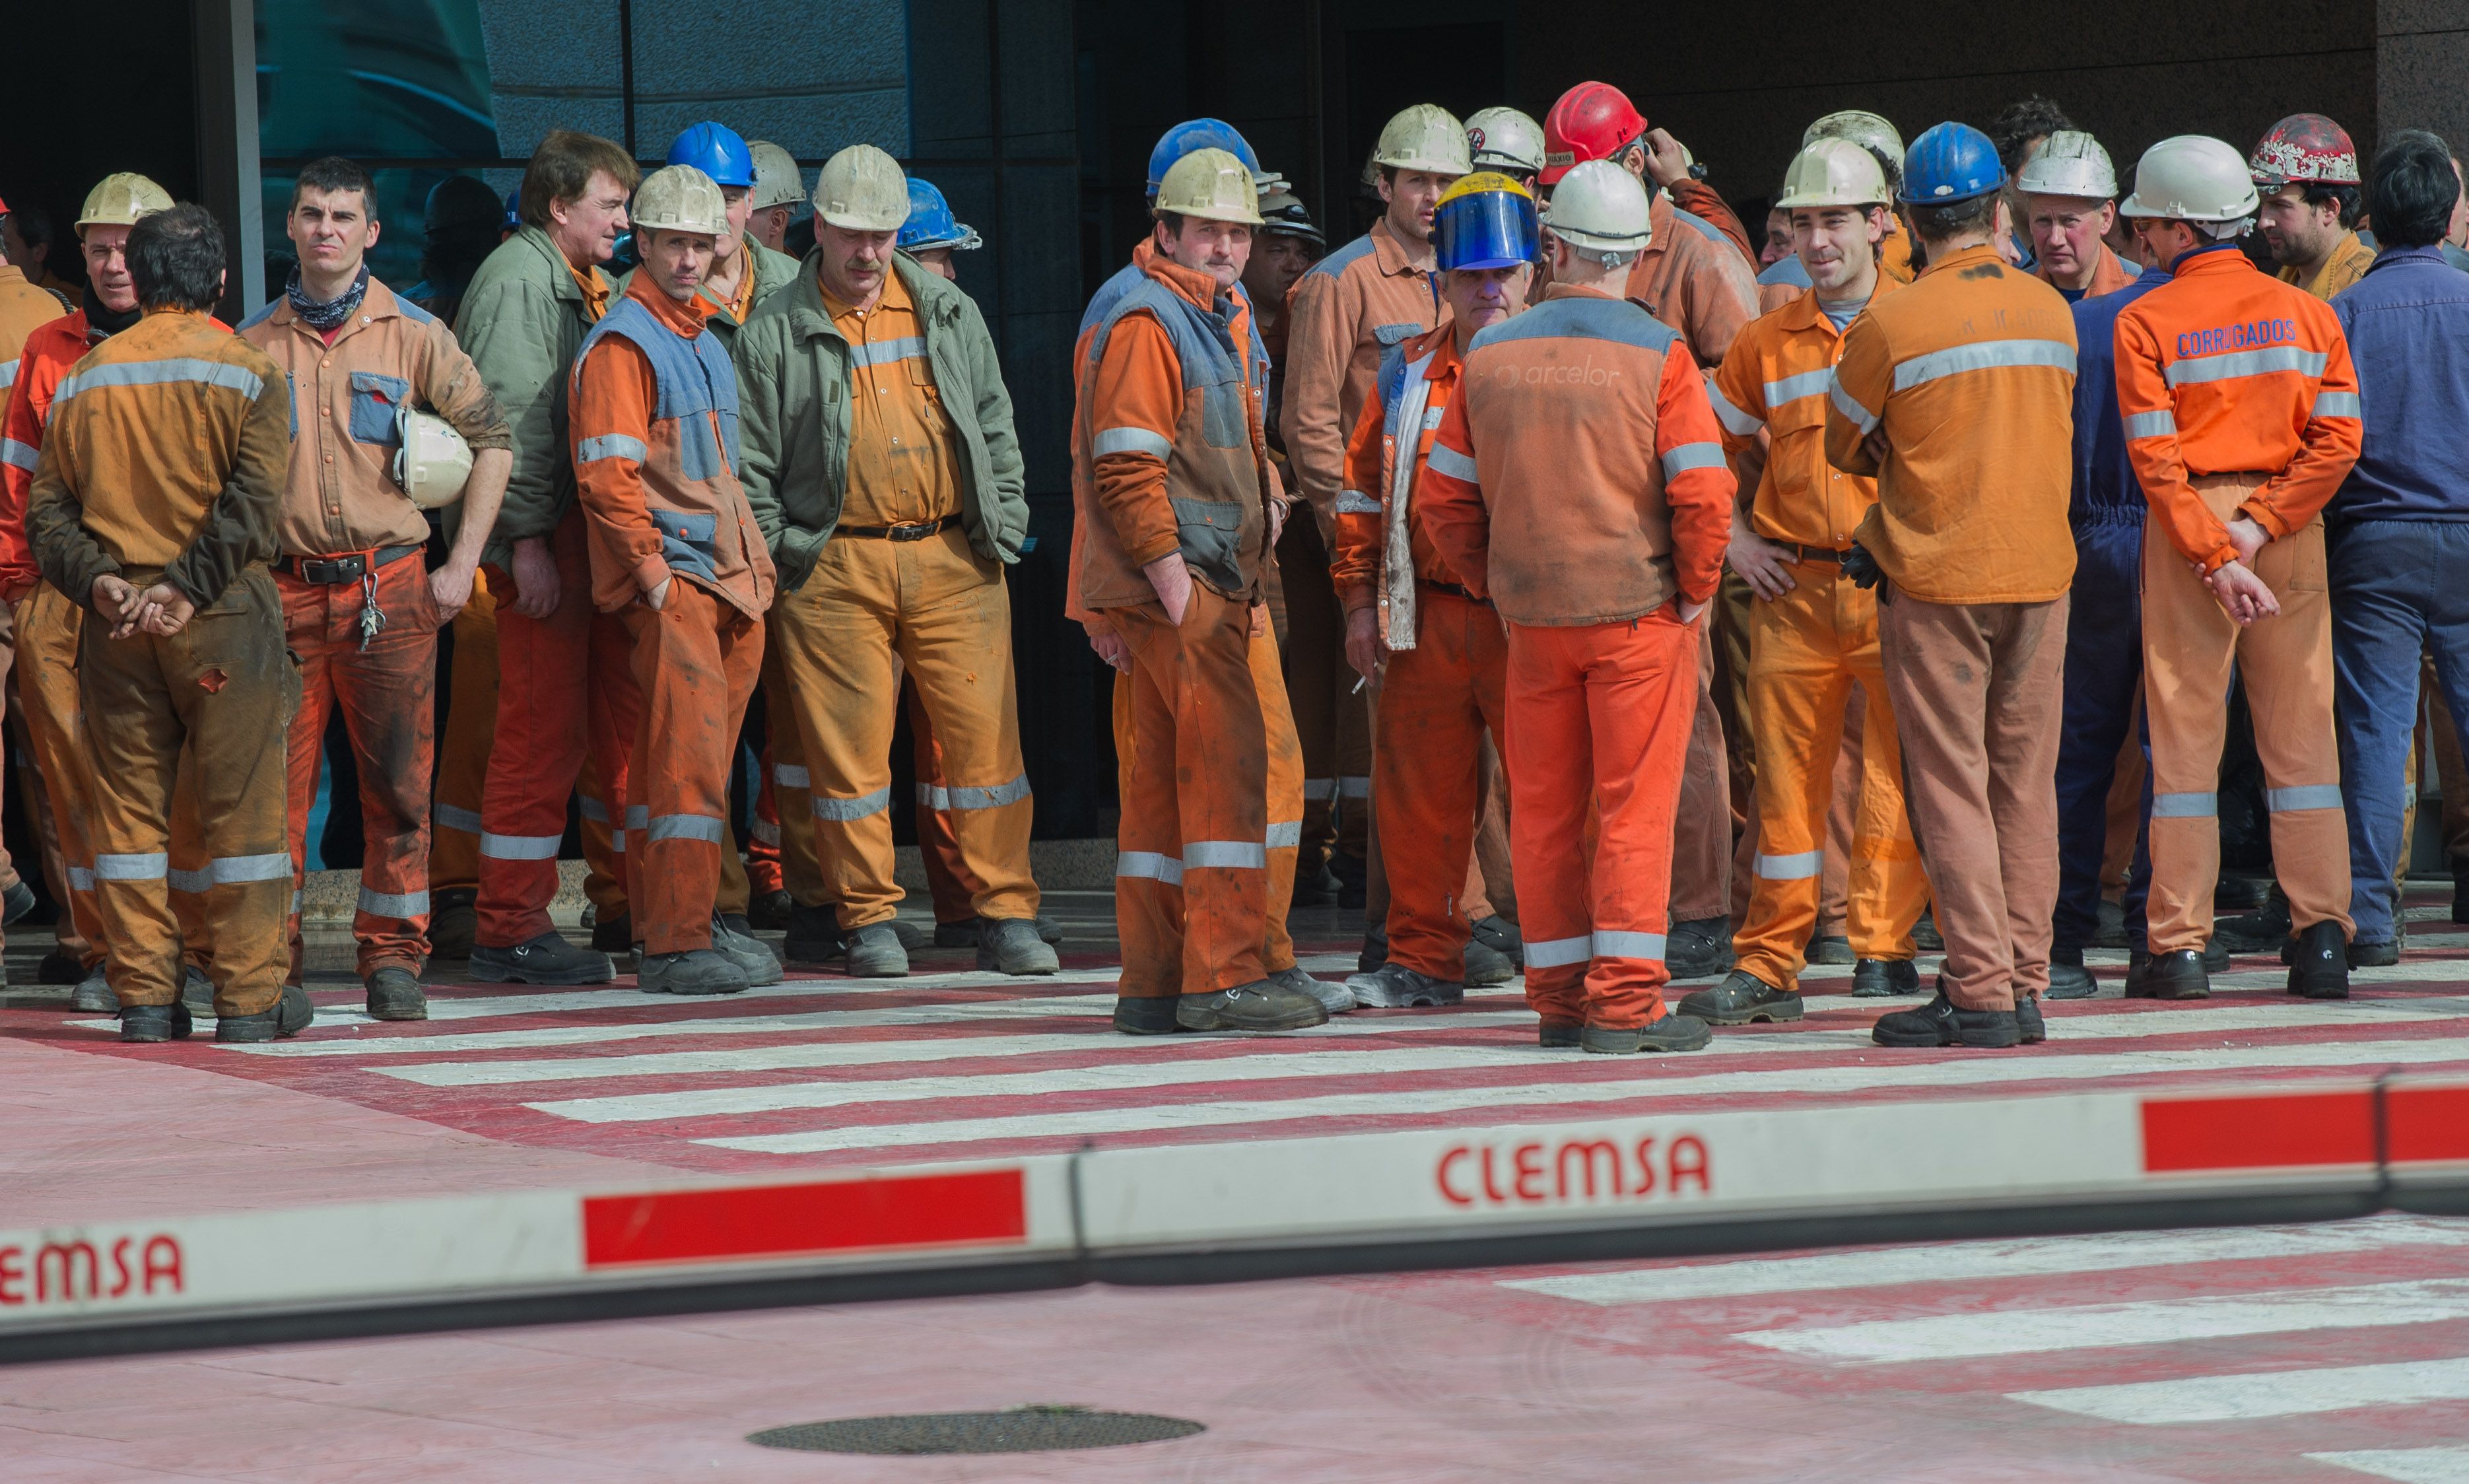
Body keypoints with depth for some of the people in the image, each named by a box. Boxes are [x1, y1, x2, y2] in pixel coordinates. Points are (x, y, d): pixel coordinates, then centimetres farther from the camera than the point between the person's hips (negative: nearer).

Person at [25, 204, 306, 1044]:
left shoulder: (85, 379, 9)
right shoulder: (248, 376, -3)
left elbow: (47, 508, 3)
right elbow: (252, 503, -15)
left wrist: (99, 581, -6)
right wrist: (187, 590, -15)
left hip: (116, 621, 3)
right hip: (225, 623, -3)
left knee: (129, 807, 8)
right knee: (240, 806, 2)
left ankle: (144, 994, 8)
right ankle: (250, 997, 4)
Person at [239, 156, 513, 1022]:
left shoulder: (412, 335, 5)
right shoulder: (252, 343, 9)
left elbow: (491, 443, 7)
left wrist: (462, 566, 1)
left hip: (389, 590, -1)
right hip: (282, 589, 1)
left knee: (398, 785, 0)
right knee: (275, 785, -1)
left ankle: (393, 958, 6)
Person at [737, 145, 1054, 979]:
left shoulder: (949, 315, 12)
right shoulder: (775, 336, 4)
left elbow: (996, 430, 16)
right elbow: (751, 463, 4)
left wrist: (1003, 532, 7)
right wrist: (774, 565, -3)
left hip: (953, 562, 2)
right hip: (836, 572, -2)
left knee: (985, 737, -1)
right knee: (850, 748, -1)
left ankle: (1007, 916, 4)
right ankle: (869, 921, 9)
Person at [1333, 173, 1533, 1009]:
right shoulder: (1408, 373, 13)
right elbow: (1364, 490, 17)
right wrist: (1360, 598, 11)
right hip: (1427, 618, 4)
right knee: (1422, 792, 7)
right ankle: (1424, 959, 17)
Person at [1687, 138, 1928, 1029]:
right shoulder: (1768, 343, 10)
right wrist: (1735, 537, 10)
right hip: (1794, 587, 3)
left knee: (1894, 770, -2)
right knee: (1787, 777, 4)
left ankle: (1884, 947, 4)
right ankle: (1768, 964, 7)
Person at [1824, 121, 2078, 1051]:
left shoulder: (1888, 327, -12)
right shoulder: (2052, 313, 3)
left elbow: (1844, 448, 2)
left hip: (1935, 578, -4)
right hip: (2040, 569, 4)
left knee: (1951, 788, -1)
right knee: (2025, 786, 10)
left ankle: (1980, 991, -4)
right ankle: (2025, 981, 11)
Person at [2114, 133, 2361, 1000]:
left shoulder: (2145, 322, -5)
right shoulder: (2307, 313, 4)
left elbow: (2157, 457, -12)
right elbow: (2337, 440, -4)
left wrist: (2214, 555, -13)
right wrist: (2257, 529, -8)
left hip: (2185, 532, -2)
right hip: (2291, 534, 2)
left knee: (2184, 737, 2)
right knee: (2300, 735, 7)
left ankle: (2180, 947, 0)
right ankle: (2321, 937, 1)